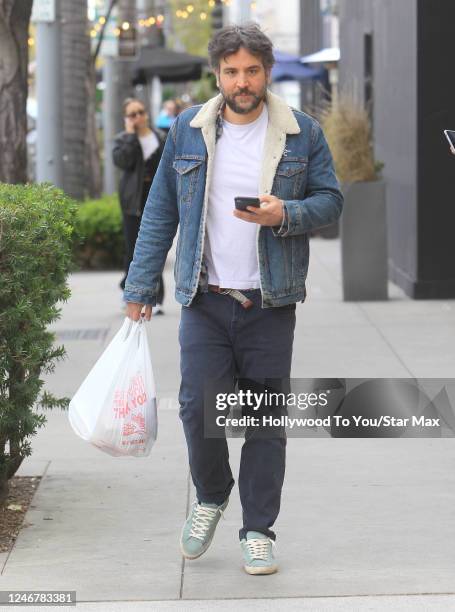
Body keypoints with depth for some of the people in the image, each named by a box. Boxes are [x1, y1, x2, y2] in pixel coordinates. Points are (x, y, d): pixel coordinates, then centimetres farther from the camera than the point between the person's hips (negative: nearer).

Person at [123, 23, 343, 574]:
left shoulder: (302, 134, 2)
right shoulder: (187, 131, 5)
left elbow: (330, 199, 6)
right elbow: (159, 213, 9)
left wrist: (286, 214, -16)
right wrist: (140, 287, 5)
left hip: (271, 302, -1)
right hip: (205, 300, 1)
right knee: (198, 407, -4)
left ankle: (258, 531, 14)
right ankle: (211, 497, 25)